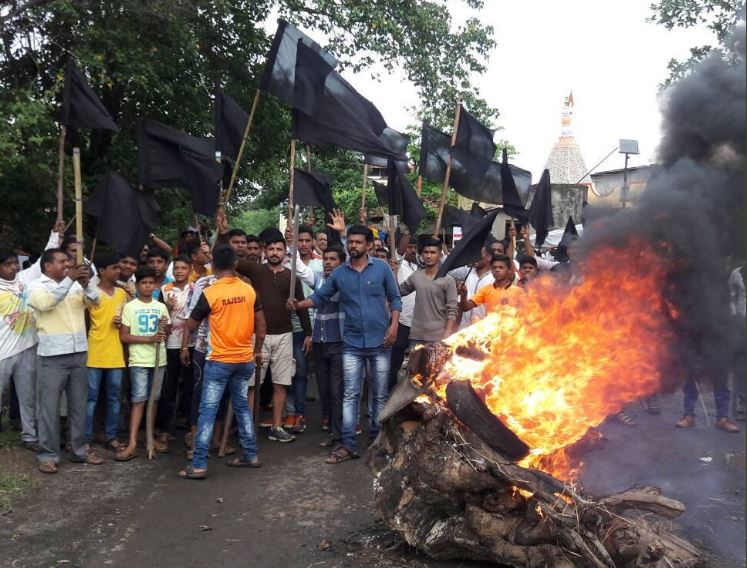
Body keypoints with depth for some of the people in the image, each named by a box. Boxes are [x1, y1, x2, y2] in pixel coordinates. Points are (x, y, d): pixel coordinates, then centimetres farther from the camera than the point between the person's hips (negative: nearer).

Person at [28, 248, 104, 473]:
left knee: (78, 404, 12)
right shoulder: (37, 285, -1)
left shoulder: (77, 285, 12)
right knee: (49, 406, 1)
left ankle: (79, 449, 23)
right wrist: (70, 279, -26)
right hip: (52, 355, -4)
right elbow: (45, 302, -20)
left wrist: (85, 283, -20)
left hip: (78, 353, 5)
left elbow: (95, 300, -1)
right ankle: (48, 454, 10)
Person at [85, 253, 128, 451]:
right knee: (91, 396, 2)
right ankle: (86, 438, 10)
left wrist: (122, 321, -2)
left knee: (114, 397, 9)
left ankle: (111, 436, 19)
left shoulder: (122, 293, 11)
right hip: (95, 352, -5)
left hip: (116, 353, 5)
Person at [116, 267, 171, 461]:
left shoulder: (161, 307, 9)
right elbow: (123, 336, -7)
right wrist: (150, 338, -16)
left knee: (154, 399, 10)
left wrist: (165, 327, -6)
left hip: (159, 359, 4)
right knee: (139, 399, -9)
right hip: (139, 360, -4)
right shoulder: (130, 307, -2)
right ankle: (132, 443, -8)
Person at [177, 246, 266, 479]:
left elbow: (190, 326, -1)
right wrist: (258, 350, 20)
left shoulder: (210, 293, -12)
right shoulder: (249, 290, 0)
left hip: (219, 361, -4)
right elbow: (261, 326, 6)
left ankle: (199, 465, 1)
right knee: (242, 407, 16)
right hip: (245, 359, 4)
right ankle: (251, 455, 22)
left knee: (208, 411, 0)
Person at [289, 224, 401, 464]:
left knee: (381, 393, 10)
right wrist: (299, 304, -15)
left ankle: (378, 438, 25)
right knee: (350, 395, 2)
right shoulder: (339, 273, 2)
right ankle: (349, 445, 6)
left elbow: (395, 298, 1)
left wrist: (393, 325, -11)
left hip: (380, 341, -1)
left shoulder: (382, 268, -3)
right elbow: (320, 296, 3)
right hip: (352, 343, 1)